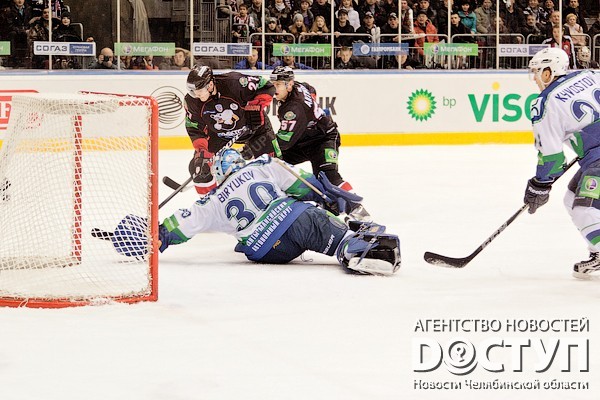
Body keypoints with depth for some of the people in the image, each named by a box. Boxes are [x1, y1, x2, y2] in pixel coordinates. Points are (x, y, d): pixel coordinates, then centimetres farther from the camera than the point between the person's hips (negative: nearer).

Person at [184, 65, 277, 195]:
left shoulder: (234, 83, -35)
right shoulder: (192, 100, -22)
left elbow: (267, 87, -23)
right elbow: (195, 129, -11)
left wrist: (256, 107, -28)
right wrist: (201, 151, -21)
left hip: (253, 125, -3)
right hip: (218, 134, 3)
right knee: (200, 166, -8)